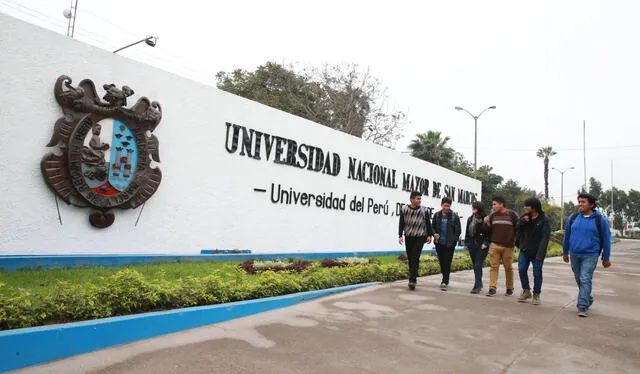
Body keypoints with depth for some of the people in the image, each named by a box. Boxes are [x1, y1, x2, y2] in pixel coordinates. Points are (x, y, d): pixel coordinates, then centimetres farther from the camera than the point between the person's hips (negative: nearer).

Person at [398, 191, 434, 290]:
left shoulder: (424, 210, -1)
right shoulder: (404, 209, 0)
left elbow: (428, 223, 8)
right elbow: (401, 223, 5)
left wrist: (429, 235, 5)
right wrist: (400, 236, 1)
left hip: (420, 237, -2)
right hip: (408, 237, 2)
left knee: (415, 258, -11)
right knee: (410, 259, 8)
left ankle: (412, 280, -12)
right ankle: (413, 278, 22)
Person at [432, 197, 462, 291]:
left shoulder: (454, 216, -1)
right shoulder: (437, 215, 7)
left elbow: (458, 230, 1)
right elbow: (433, 227, 14)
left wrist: (454, 240, -6)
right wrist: (434, 234, -5)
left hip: (449, 244, -3)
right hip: (439, 243, 3)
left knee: (447, 263, -6)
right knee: (441, 262, 11)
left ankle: (445, 282, -3)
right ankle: (445, 279, 27)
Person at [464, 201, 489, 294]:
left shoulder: (485, 219, -7)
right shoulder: (470, 219, 12)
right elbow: (467, 232, 16)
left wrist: (485, 243, -16)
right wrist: (466, 243, 13)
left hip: (481, 245, -6)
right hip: (472, 244, 7)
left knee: (478, 265, -11)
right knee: (475, 265, 12)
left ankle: (477, 286, -10)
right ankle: (479, 284, 22)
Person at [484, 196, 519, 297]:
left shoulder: (512, 215, -1)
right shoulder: (492, 216, 9)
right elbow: (488, 231, 12)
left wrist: (517, 242, -4)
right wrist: (486, 223, -6)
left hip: (508, 246, -2)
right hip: (494, 245, 2)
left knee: (508, 268, 8)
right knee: (494, 267, -2)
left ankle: (510, 289, 21)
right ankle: (492, 288, -3)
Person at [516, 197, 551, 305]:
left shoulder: (544, 220, -10)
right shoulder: (525, 217, 6)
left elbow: (545, 237, -16)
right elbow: (517, 229, 6)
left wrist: (540, 253, -24)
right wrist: (522, 221, -14)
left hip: (537, 252, -4)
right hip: (524, 250, 4)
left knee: (537, 273, 4)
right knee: (522, 270, -1)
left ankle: (536, 295, 18)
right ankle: (526, 291, 17)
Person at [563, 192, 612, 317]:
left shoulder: (600, 219, -4)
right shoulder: (573, 218, 4)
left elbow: (606, 240, 2)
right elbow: (567, 236, 13)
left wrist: (606, 258, 4)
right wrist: (565, 252, 16)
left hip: (590, 256, -4)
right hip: (574, 255, 4)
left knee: (585, 280, -12)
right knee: (579, 280, 14)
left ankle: (582, 307, -9)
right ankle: (588, 299, 35)